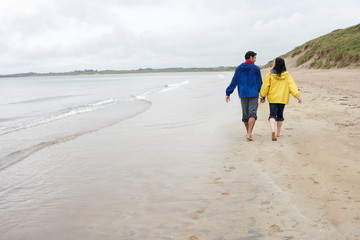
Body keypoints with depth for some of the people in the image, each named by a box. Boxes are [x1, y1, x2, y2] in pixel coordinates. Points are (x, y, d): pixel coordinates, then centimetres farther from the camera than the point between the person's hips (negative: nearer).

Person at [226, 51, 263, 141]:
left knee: (245, 114, 13)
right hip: (253, 94, -4)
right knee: (252, 113, -7)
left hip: (243, 94, 4)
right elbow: (259, 83, 0)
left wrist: (228, 93, 4)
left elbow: (234, 82, 3)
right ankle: (249, 134, -21)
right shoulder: (256, 68, -2)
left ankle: (248, 133, 25)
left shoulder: (239, 68, 7)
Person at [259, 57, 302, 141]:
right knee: (280, 115, 14)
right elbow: (292, 85, -6)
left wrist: (262, 96, 4)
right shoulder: (287, 75, 1)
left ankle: (273, 130, -27)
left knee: (272, 115, -1)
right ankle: (278, 133, 22)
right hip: (283, 98, 2)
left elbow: (265, 86, -4)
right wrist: (297, 96, -9)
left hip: (272, 98, -2)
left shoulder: (270, 74, -5)